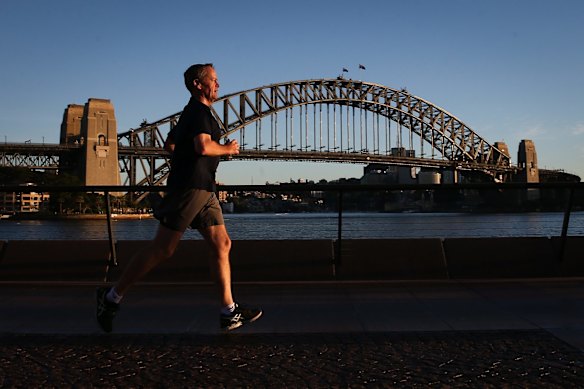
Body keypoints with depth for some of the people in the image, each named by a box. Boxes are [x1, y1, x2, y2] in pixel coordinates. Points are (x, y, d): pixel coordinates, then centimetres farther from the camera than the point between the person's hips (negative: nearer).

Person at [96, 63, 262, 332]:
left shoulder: (191, 113, 24)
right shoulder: (199, 111, -8)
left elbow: (171, 144, 34)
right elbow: (203, 146, -25)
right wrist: (227, 149, -8)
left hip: (202, 189, 10)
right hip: (190, 187, -10)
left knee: (222, 245, 3)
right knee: (162, 249, -6)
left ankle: (229, 311, 5)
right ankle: (112, 296, 7)